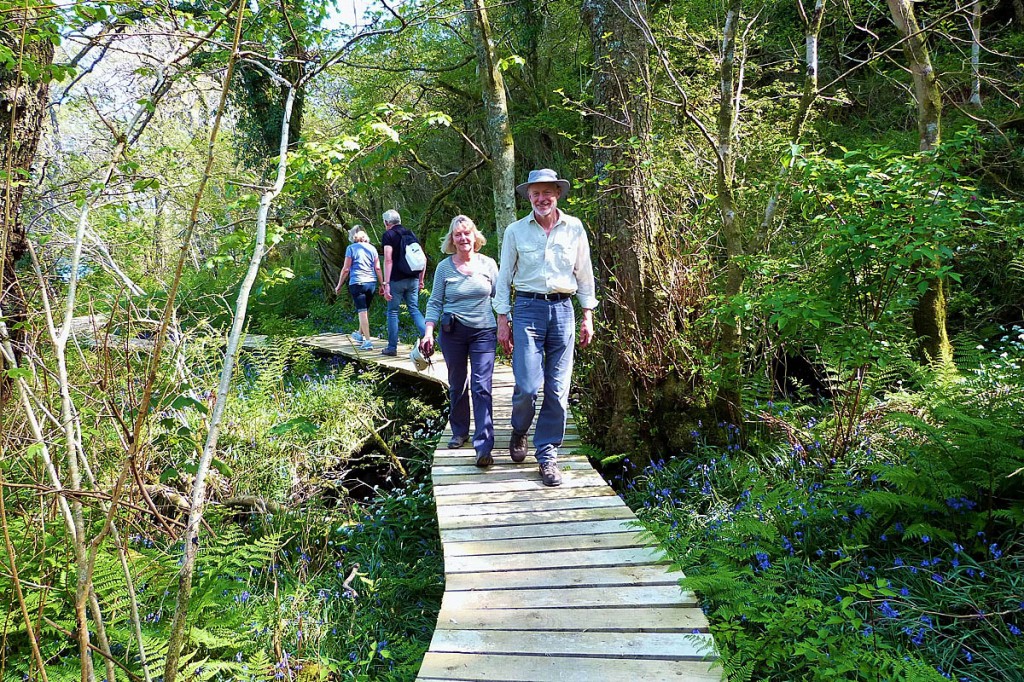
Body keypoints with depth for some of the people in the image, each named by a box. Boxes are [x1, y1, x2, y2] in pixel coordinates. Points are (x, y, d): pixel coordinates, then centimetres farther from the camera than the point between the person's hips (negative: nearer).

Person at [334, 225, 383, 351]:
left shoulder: (351, 248, -2)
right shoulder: (372, 248, 9)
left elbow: (346, 269, -4)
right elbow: (378, 268, 5)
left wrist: (339, 285, 5)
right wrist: (382, 284, 9)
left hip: (357, 283, -5)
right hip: (371, 283, 5)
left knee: (362, 312, -4)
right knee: (365, 310, 19)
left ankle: (367, 341, -9)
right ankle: (360, 335, 37)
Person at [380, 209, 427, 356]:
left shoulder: (388, 235, -4)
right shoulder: (411, 234, 14)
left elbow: (388, 260, -14)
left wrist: (386, 284, -15)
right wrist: (421, 280, 18)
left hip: (397, 280, -5)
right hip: (413, 280, 5)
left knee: (392, 312, 5)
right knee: (414, 309, 10)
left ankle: (392, 347, 10)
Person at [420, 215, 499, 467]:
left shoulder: (488, 264, 2)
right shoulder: (444, 267, 2)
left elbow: (499, 297, 9)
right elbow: (435, 303, 4)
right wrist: (428, 332, -5)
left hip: (484, 332, -1)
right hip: (453, 333, 1)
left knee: (481, 387, -10)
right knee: (457, 386, 13)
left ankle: (484, 447, -12)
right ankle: (460, 432, 33)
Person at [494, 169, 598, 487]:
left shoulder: (574, 228, 7)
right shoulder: (515, 231, 3)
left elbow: (585, 274, 12)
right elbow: (504, 277, 6)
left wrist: (588, 316, 9)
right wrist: (502, 320, 2)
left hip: (563, 309, 2)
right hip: (527, 308, -2)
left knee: (558, 390, 1)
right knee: (528, 386, -10)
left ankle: (547, 454, 14)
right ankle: (519, 432, 22)